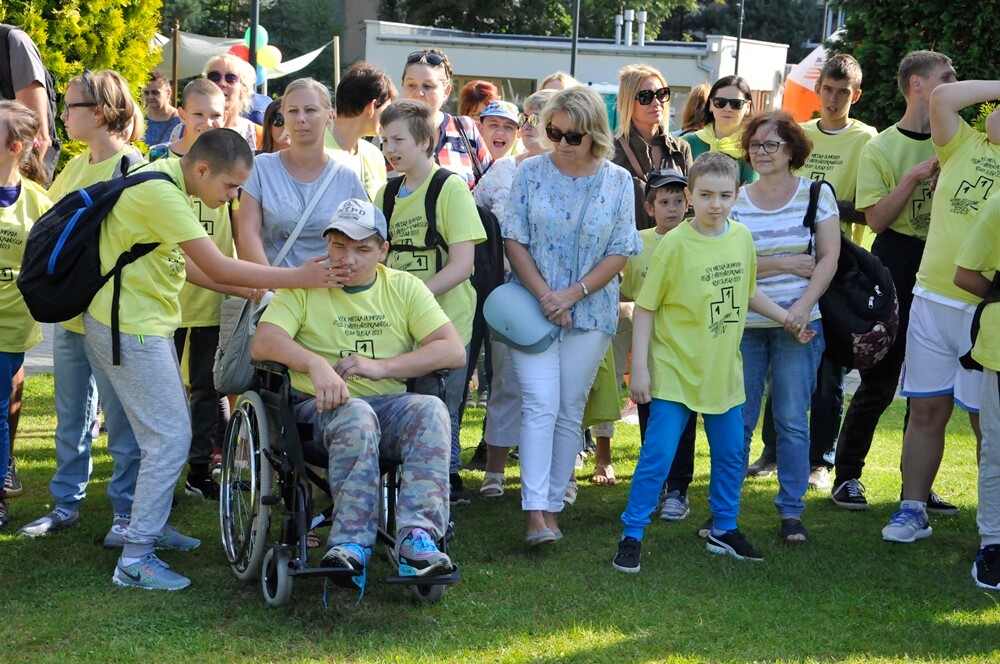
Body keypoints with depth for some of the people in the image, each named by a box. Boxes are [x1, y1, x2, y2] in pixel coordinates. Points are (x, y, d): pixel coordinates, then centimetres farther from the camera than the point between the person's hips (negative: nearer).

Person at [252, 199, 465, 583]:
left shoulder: (404, 288, 14)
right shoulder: (305, 287, 9)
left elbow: (454, 351, 2)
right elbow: (263, 343, -7)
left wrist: (382, 367, -10)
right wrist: (316, 364, -26)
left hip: (389, 403, 2)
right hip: (320, 408, -2)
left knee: (431, 410, -31)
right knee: (356, 414, -37)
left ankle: (417, 536, -43)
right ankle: (353, 544, -41)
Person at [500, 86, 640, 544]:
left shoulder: (618, 182, 2)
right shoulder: (531, 172, 0)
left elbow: (619, 253, -1)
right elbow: (513, 240, -2)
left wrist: (572, 293, -12)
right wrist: (544, 296, -13)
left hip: (590, 312, 2)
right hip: (533, 307, -1)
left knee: (570, 411, 5)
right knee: (540, 405, -11)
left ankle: (553, 506, 13)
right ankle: (535, 512, -15)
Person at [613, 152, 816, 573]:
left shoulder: (742, 237, 1)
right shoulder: (675, 244, -14)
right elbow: (646, 307, -10)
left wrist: (786, 318, 13)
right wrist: (639, 367, -14)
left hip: (723, 370, 5)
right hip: (676, 371, -5)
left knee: (731, 455, 14)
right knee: (657, 456, -7)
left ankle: (724, 530, 31)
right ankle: (631, 536, 3)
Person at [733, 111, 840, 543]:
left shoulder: (816, 194, 3)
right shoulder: (736, 200, 4)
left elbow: (829, 257, -1)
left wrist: (804, 304, -15)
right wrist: (785, 265, -10)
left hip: (798, 325, -1)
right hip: (743, 324, 1)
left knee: (792, 421, 2)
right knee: (737, 420, 4)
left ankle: (791, 512, 11)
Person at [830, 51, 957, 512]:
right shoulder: (881, 148, -2)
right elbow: (877, 218, -9)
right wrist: (914, 176, -16)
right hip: (897, 262, -4)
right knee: (879, 380, -2)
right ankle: (847, 475, 11)